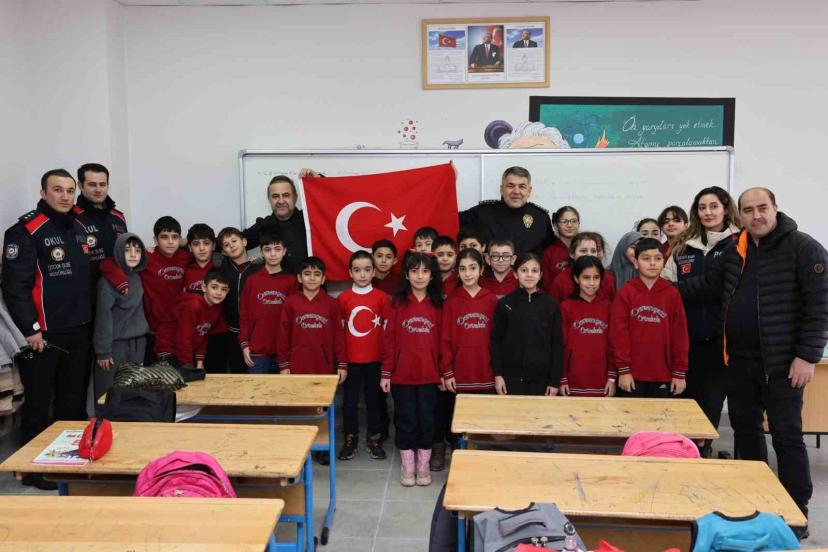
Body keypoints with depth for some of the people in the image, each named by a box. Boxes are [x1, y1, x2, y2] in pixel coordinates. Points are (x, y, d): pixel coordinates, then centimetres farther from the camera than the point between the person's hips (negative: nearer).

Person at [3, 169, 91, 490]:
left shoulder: (80, 228, 12)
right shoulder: (26, 231, -11)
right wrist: (30, 328, -19)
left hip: (77, 332, 7)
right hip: (42, 334, -7)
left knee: (73, 401, 15)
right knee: (39, 404, 2)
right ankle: (33, 468, 15)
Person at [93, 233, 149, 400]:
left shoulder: (137, 277, 8)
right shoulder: (108, 280, -13)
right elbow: (104, 315, -14)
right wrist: (103, 350, -14)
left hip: (138, 344, 6)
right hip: (116, 345, -6)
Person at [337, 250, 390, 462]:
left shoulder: (382, 297, -3)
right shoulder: (343, 298, -1)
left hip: (375, 359, 0)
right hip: (350, 359, 1)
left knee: (374, 399, 9)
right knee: (349, 400, 9)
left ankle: (374, 439, 23)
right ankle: (350, 439, 22)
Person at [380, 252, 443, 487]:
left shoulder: (437, 304, 1)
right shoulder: (397, 302, -1)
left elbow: (442, 341, 3)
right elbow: (389, 339, -1)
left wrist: (445, 372, 1)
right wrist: (386, 373, -3)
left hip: (429, 374, 1)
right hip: (402, 374, -1)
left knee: (427, 419, 8)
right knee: (405, 420, 8)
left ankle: (423, 464, 23)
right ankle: (407, 465, 21)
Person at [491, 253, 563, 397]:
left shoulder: (551, 305, 2)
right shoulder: (505, 304, 1)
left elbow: (557, 343, 3)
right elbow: (496, 340, 3)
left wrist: (555, 381, -1)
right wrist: (498, 374, -4)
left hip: (541, 379, 1)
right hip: (511, 377, 0)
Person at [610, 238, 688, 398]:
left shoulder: (672, 294, 3)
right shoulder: (625, 292, -3)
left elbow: (680, 334, 3)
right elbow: (619, 333, -5)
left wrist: (680, 372, 1)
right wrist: (623, 369, -8)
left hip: (663, 375, 2)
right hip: (632, 374, -1)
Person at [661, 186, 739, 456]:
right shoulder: (683, 247, 12)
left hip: (721, 338, -3)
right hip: (687, 337, 4)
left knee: (711, 401, 5)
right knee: (687, 398, 12)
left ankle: (700, 453, 19)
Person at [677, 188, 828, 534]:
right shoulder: (735, 252, 10)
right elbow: (706, 285, 20)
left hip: (782, 362, -6)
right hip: (740, 360, 7)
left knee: (786, 436, -1)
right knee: (745, 430, 15)